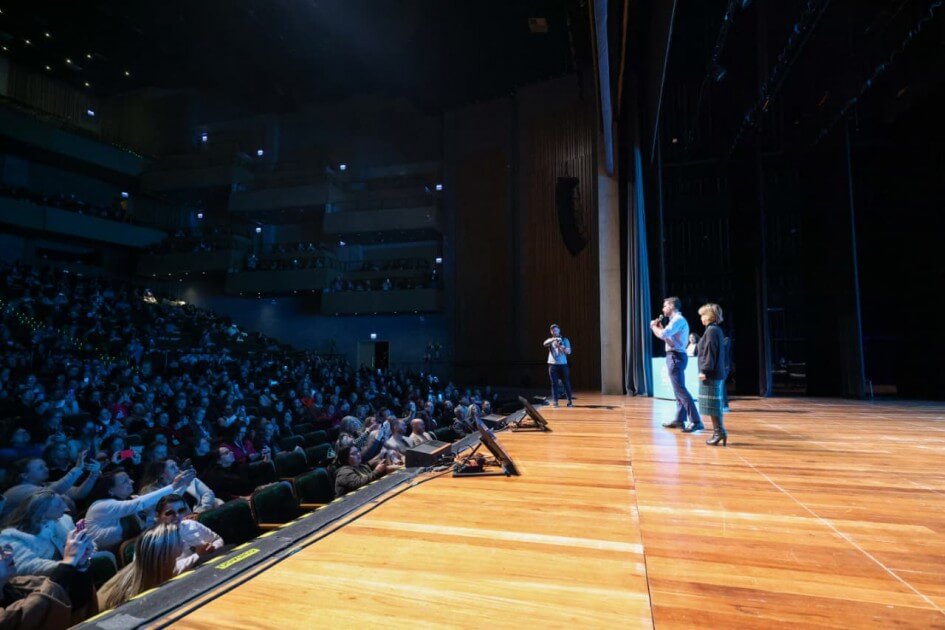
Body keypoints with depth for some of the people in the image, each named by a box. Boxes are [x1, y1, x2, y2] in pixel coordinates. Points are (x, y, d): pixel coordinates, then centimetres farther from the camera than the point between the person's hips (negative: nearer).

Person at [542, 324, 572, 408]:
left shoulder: (565, 340, 7)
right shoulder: (550, 340, 10)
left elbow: (569, 352, -2)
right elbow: (545, 344, -15)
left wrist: (561, 346, -20)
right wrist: (554, 339, -30)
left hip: (563, 364, -1)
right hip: (552, 365, 1)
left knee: (566, 383, 1)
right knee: (554, 384, -1)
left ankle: (570, 401, 10)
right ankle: (555, 402, 3)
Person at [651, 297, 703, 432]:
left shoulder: (678, 320, -14)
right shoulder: (676, 320, 19)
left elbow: (663, 335, -26)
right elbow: (667, 336, 19)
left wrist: (653, 326, -8)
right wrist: (659, 326, 13)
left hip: (675, 357, -11)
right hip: (675, 357, 11)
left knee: (680, 390, -12)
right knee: (678, 390, 12)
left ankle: (696, 421, -13)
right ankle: (679, 420, 18)